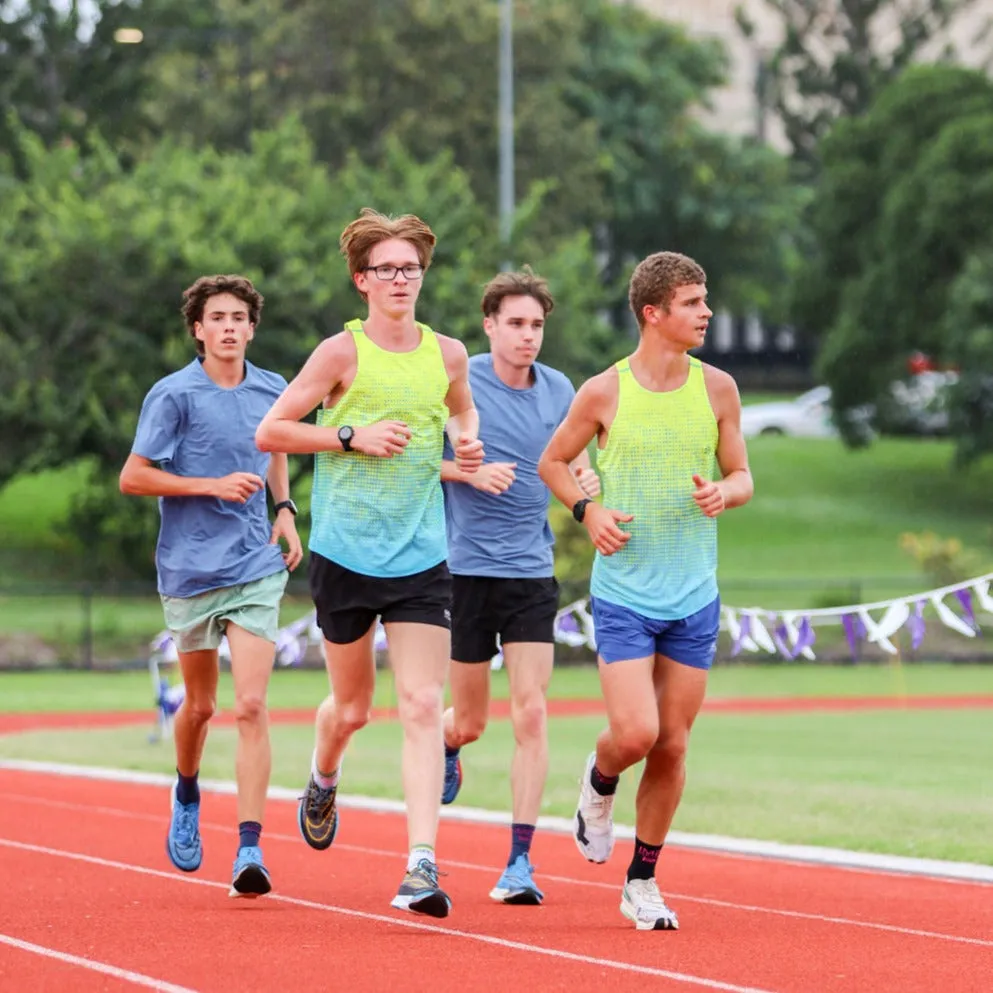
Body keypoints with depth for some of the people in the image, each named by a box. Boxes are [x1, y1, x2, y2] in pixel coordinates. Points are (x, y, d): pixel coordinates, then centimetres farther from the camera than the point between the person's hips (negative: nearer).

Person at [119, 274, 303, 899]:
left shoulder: (272, 391, 6)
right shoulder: (174, 395, -7)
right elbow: (132, 478, -7)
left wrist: (286, 509, 10)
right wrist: (213, 485, -14)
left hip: (257, 569, 1)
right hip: (190, 570, -1)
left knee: (251, 706, -11)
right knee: (201, 706, 12)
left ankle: (250, 848, -14)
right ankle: (187, 796, 43)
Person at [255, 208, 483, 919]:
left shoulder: (447, 354, 5)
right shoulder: (343, 353, -6)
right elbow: (269, 431, -4)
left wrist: (467, 443, 5)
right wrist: (351, 437, -14)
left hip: (422, 560, 2)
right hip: (345, 556, -2)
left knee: (423, 706, -11)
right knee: (352, 706, 11)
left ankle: (423, 865, -15)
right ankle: (324, 781, 46)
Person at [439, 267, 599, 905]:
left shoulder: (559, 390, 5)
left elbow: (575, 467, 15)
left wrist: (588, 484, -8)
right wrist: (471, 472, -19)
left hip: (533, 571, 2)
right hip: (467, 566, -2)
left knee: (531, 712, -10)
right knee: (470, 721, 6)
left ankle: (520, 861, -6)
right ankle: (445, 744, 45)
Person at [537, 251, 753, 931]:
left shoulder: (717, 388, 1)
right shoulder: (604, 392, -5)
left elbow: (742, 476, 10)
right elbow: (552, 461, 10)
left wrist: (723, 493, -13)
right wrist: (586, 510, -8)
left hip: (695, 596, 3)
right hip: (624, 593, -3)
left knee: (673, 747, 5)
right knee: (635, 732, -16)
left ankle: (643, 883, 20)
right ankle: (599, 782, 21)